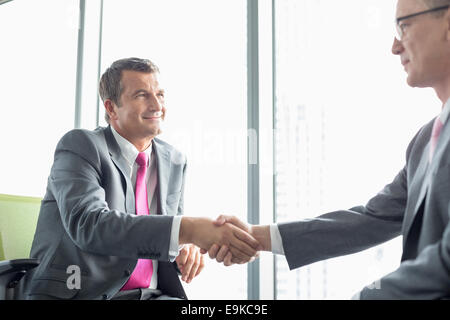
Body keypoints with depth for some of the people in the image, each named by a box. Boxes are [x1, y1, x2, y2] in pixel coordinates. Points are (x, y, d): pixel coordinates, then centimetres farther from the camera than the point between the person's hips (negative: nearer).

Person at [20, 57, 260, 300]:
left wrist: (186, 249, -9)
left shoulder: (175, 161, 11)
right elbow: (87, 224, -26)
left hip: (149, 293, 3)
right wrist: (187, 229, -36)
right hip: (76, 294, -3)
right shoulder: (79, 145, -8)